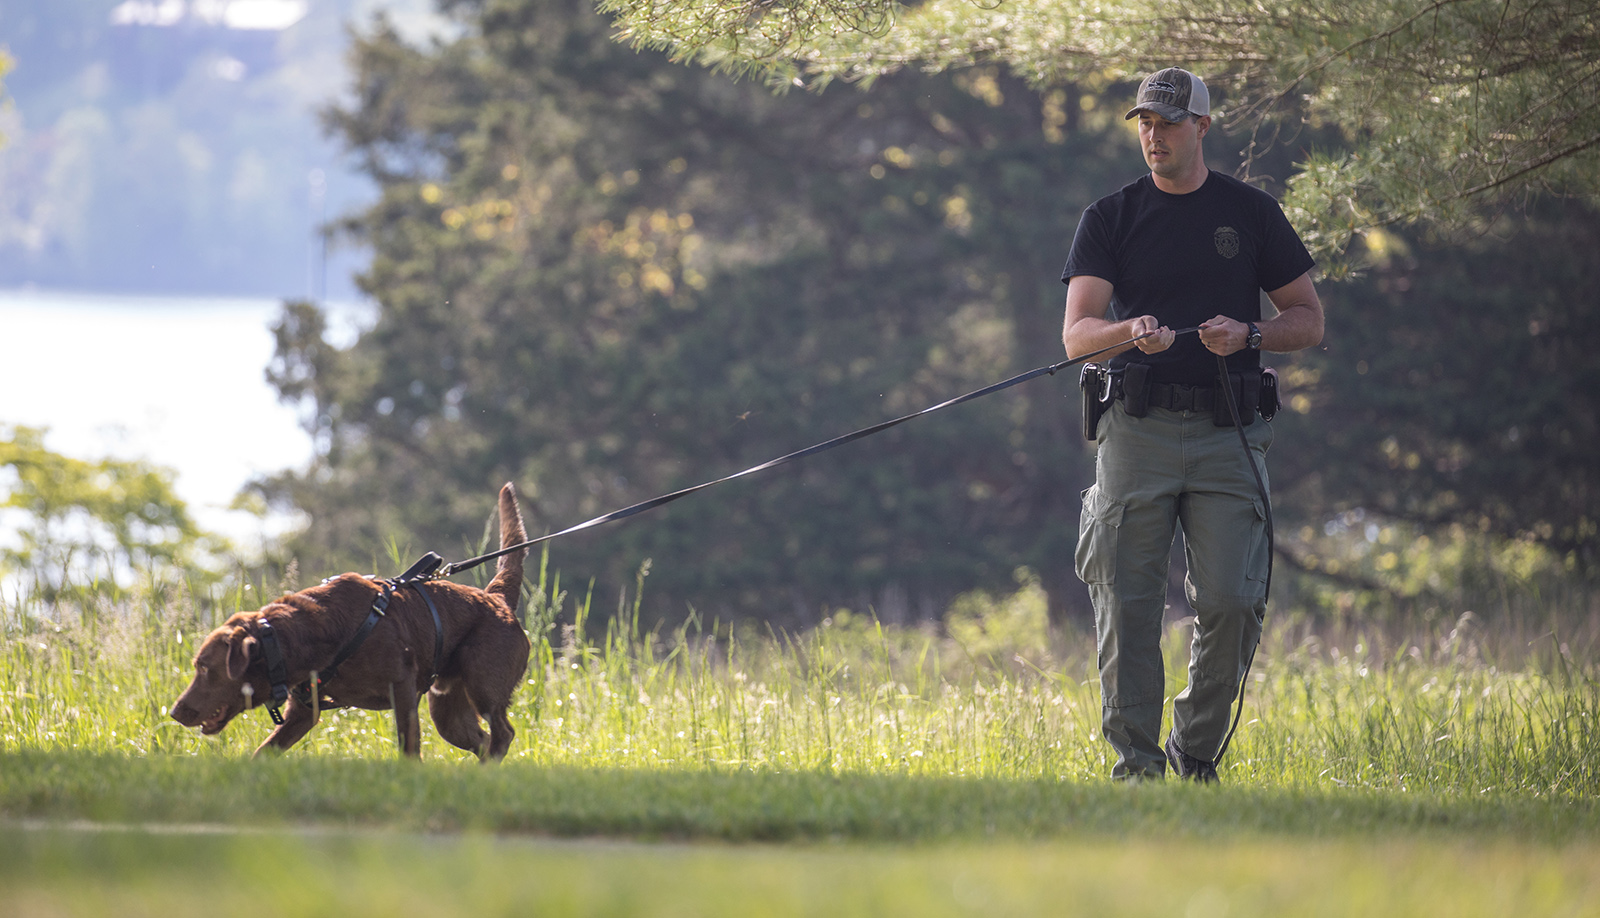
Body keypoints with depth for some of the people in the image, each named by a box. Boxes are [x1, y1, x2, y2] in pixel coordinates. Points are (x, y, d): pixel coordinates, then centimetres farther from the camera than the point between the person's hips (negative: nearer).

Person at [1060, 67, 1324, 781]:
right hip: (1138, 430, 0)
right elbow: (1076, 334, -2)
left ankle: (1196, 750, 10)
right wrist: (1131, 331, -25)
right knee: (1127, 602, -4)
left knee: (1231, 601, -8)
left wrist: (1247, 334, -9)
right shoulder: (1110, 218, 8)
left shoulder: (1251, 213, 9)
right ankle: (1136, 760, 2)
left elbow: (1309, 320, 12)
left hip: (1226, 434, 0)